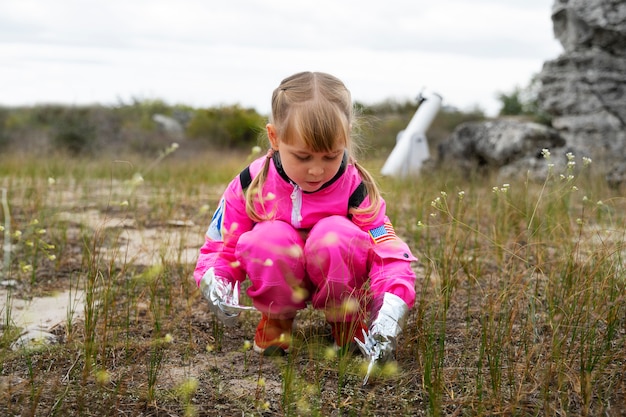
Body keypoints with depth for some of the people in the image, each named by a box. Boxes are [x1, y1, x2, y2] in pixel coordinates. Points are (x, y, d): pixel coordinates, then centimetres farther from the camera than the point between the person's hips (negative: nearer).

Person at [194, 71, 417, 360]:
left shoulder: (356, 189, -18)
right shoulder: (250, 185, -15)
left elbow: (390, 255, -24)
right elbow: (220, 247, -5)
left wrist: (390, 313, -42)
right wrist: (215, 283, -28)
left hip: (335, 280, 0)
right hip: (279, 282, 1)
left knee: (335, 232, -33)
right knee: (270, 237, -33)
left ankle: (347, 319, -4)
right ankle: (277, 317, -1)